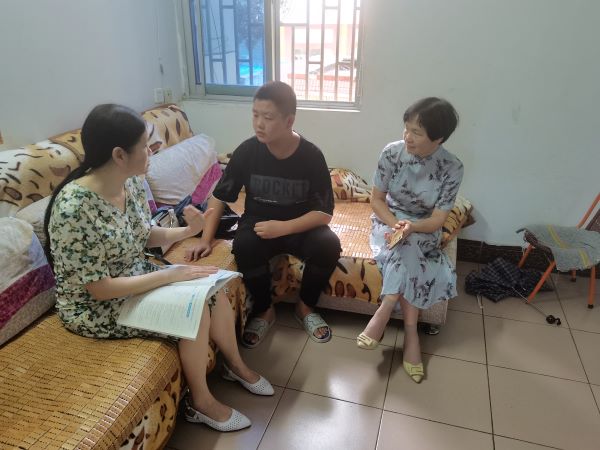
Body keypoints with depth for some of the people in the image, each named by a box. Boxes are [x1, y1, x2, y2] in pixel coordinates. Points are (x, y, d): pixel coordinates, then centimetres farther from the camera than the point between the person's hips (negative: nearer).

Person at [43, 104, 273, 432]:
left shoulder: (131, 183, -6)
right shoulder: (73, 208, -31)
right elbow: (99, 288, -27)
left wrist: (187, 230, -10)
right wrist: (171, 274, -27)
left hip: (137, 277, 8)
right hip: (95, 307, -7)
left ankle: (236, 366, 19)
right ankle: (200, 402, 2)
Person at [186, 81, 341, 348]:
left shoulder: (311, 155, -15)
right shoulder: (247, 151, -11)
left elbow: (324, 213, -14)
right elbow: (220, 197, -2)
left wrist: (282, 228, -27)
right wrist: (206, 240, -10)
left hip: (301, 227, 0)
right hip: (258, 224, 1)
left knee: (328, 245, -30)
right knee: (243, 246, -32)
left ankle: (305, 307, -1)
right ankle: (264, 310, -4)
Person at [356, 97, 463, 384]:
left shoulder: (452, 168, -16)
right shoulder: (392, 152, -14)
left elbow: (437, 220, -16)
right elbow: (377, 199, -6)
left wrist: (410, 227, -36)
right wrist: (395, 224, -24)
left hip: (423, 228, 0)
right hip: (389, 219, 0)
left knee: (408, 247, -33)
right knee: (407, 254, -30)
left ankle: (383, 313, -22)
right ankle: (410, 331, -23)